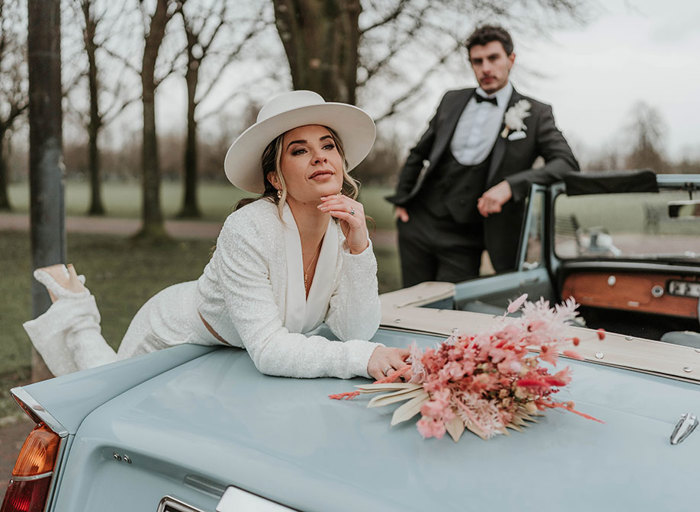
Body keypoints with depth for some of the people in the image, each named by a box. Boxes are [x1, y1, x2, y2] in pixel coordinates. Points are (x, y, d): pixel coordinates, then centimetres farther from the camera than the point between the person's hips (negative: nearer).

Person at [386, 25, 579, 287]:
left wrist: (510, 186, -27)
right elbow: (419, 153, 21)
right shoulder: (452, 100, 10)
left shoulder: (535, 114, -2)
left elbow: (567, 164, -15)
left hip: (464, 241, -3)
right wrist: (401, 200, 15)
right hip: (419, 223, 4)